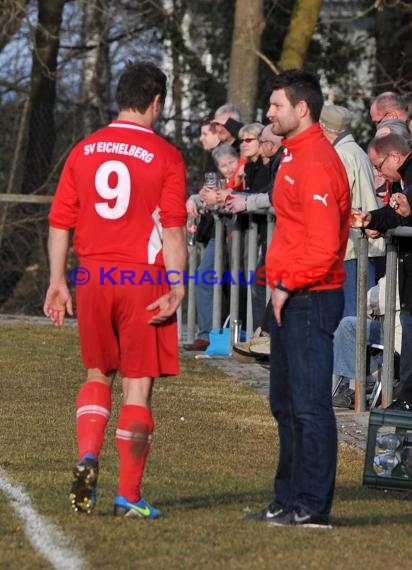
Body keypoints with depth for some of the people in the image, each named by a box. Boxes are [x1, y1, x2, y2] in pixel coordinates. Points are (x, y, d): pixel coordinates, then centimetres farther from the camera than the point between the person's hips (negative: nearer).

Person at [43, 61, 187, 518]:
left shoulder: (84, 150, 6)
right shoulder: (165, 156, -5)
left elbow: (60, 222, 6)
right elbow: (173, 228, -10)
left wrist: (57, 282, 12)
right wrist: (177, 288, -9)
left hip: (94, 276, 3)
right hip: (144, 278, -3)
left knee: (98, 374, 20)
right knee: (138, 386, 2)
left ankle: (87, 457, -2)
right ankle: (128, 496, 3)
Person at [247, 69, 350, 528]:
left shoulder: (317, 163, -17)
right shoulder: (294, 155, 16)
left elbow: (323, 245, -23)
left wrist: (288, 285, -15)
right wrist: (280, 282, 15)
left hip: (310, 300, -11)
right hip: (289, 299, 11)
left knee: (309, 405, -7)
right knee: (285, 404, 16)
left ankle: (312, 507, -4)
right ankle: (289, 499, 23)